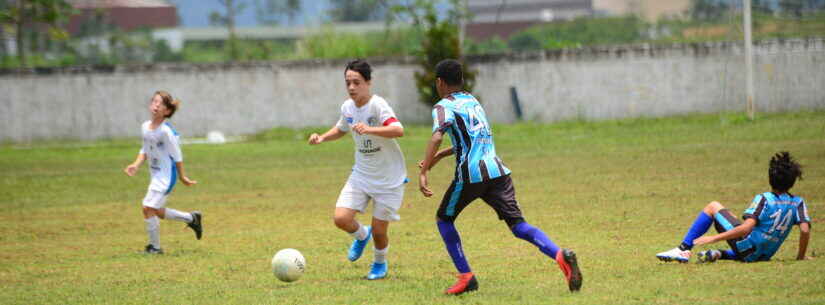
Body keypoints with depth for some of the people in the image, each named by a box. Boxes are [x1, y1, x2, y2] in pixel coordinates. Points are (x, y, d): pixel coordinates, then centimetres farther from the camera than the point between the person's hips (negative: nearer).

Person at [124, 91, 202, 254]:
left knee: (148, 207, -14)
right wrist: (136, 165, 0)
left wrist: (182, 176, -8)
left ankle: (155, 246, -1)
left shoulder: (166, 131, -22)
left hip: (166, 174, -9)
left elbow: (177, 155, -14)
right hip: (155, 173, 9)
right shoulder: (145, 127, 2)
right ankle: (192, 218, 38)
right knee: (158, 212, 18)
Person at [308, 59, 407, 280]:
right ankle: (361, 235, 24)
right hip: (361, 175, 5)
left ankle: (380, 263, 32)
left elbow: (398, 130, -38)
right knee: (341, 218, -11)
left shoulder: (377, 105, -22)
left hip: (389, 179, -5)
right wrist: (322, 138, 4)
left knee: (378, 231, -1)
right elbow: (341, 129, 22)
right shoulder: (347, 107, 0)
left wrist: (369, 129, -50)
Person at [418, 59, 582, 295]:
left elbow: (437, 137, -18)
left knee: (444, 219, 16)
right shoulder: (472, 101, 25)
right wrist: (438, 157, 38)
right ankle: (560, 256, -26)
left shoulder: (443, 107, 1)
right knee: (518, 224, -1)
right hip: (498, 171, 6)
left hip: (471, 174, -6)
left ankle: (466, 276, 8)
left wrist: (423, 173, -21)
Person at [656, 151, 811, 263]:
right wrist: (801, 256, 6)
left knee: (713, 207, 8)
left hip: (746, 245, -5)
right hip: (763, 256, 5)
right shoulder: (797, 203, -1)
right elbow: (805, 230, -10)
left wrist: (714, 238, -21)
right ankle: (720, 254, 12)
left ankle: (683, 249, 3)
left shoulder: (763, 199, -14)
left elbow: (746, 227, -23)